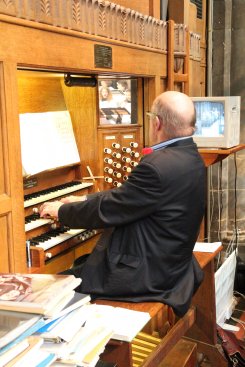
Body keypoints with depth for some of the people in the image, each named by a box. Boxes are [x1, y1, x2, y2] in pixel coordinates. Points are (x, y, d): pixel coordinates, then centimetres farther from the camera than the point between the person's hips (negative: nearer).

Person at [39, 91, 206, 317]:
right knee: (79, 262, 21)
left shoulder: (160, 165, -28)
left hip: (147, 277, -9)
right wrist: (85, 202, 15)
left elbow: (106, 211, -20)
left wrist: (61, 210, -4)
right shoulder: (190, 157, 3)